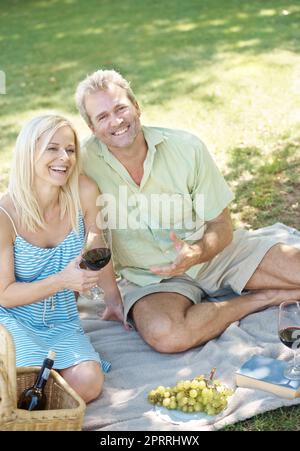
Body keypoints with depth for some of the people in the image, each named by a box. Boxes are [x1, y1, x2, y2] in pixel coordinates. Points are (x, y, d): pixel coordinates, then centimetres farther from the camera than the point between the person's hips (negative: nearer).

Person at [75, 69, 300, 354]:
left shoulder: (187, 147, -12)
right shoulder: (84, 162, -16)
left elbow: (221, 226, -7)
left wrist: (197, 254, -29)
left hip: (213, 253, 1)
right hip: (151, 277, 0)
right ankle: (268, 297, -13)